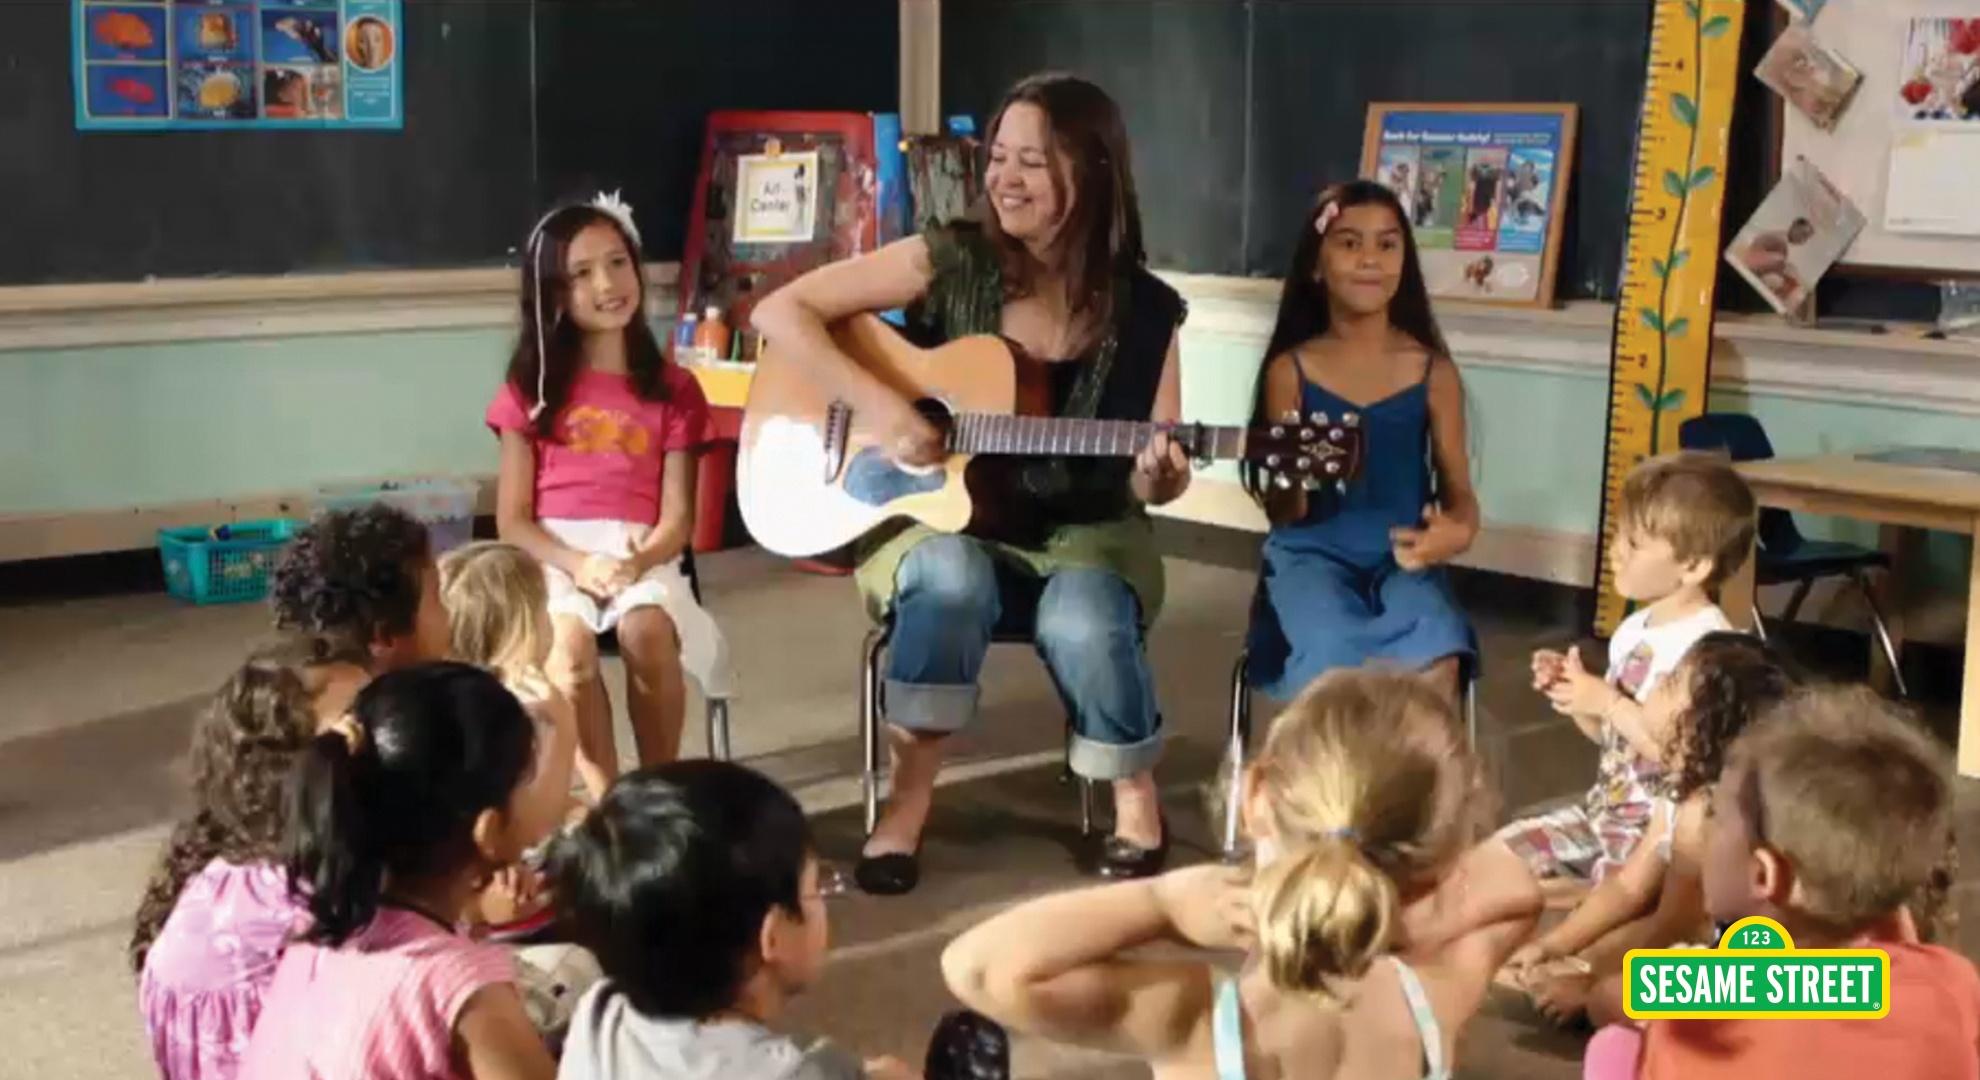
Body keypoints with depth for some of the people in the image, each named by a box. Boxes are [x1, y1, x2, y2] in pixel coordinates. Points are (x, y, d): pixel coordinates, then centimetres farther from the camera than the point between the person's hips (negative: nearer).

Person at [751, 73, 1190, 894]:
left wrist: (1161, 477, -22)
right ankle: (909, 797, -17)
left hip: (1081, 538, 1)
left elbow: (1150, 477, 2)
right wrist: (876, 404, -20)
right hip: (943, 525, 0)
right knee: (951, 578, -36)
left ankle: (1135, 799, -4)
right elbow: (780, 311, -8)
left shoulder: (1144, 312, -3)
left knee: (1080, 622, -33)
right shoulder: (951, 262, -6)